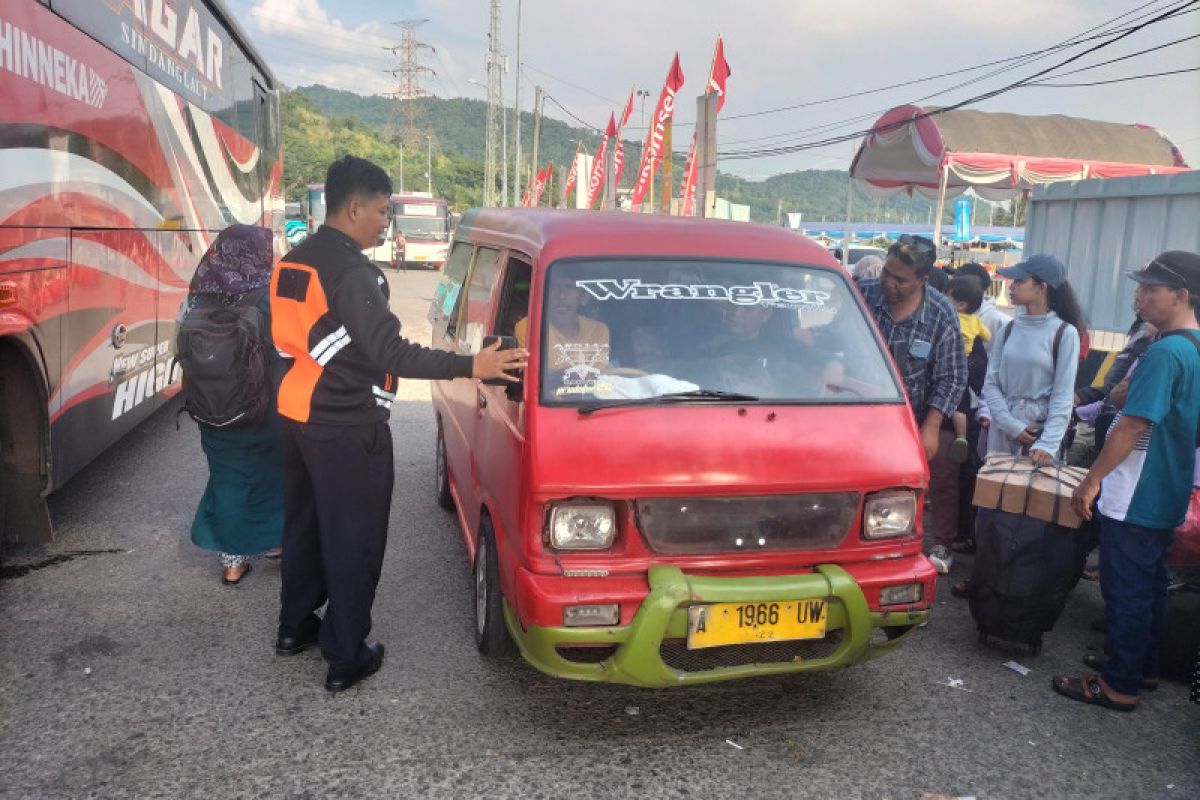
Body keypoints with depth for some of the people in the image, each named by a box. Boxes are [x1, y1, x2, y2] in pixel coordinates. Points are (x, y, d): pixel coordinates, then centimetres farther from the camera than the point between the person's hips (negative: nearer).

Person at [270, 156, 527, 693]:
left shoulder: (294, 261, 9)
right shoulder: (350, 270, -20)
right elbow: (390, 352, -27)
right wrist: (469, 366, -29)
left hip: (298, 413, 9)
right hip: (347, 428, -9)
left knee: (304, 524, 22)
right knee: (354, 542, 2)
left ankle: (294, 627, 36)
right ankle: (346, 658, 11)